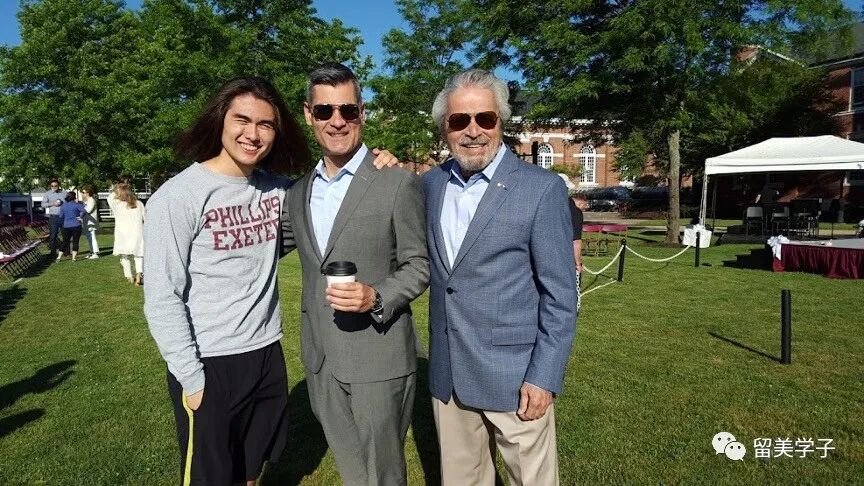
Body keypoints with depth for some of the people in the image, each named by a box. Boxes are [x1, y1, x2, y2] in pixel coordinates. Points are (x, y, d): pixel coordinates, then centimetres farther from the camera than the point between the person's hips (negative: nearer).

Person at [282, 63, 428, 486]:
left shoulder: (398, 183, -9)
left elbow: (419, 266, -7)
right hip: (320, 362, 5)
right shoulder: (299, 191, 8)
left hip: (378, 359, -5)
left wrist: (376, 297, -23)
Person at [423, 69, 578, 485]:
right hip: (447, 375, 5)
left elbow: (561, 295, -8)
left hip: (515, 376, -4)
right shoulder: (429, 184, 5)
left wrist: (543, 377, -12)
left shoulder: (542, 189, -9)